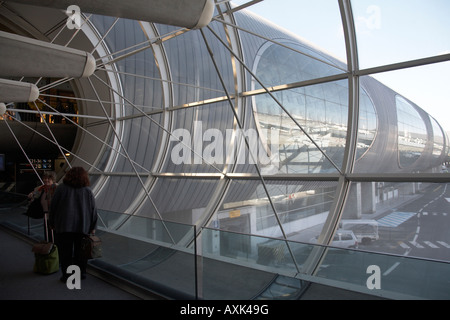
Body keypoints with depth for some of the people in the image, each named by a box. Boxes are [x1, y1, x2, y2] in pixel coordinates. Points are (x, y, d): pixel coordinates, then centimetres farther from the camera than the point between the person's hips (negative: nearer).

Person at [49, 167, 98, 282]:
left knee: (65, 252, 8)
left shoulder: (61, 188, -1)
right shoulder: (88, 191, 1)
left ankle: (67, 275, 11)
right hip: (83, 227, 1)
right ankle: (81, 272, 21)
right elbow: (94, 210, 1)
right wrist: (93, 227, 9)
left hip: (63, 226, -1)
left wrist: (52, 223, 12)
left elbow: (53, 206, 2)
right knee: (80, 251, 13)